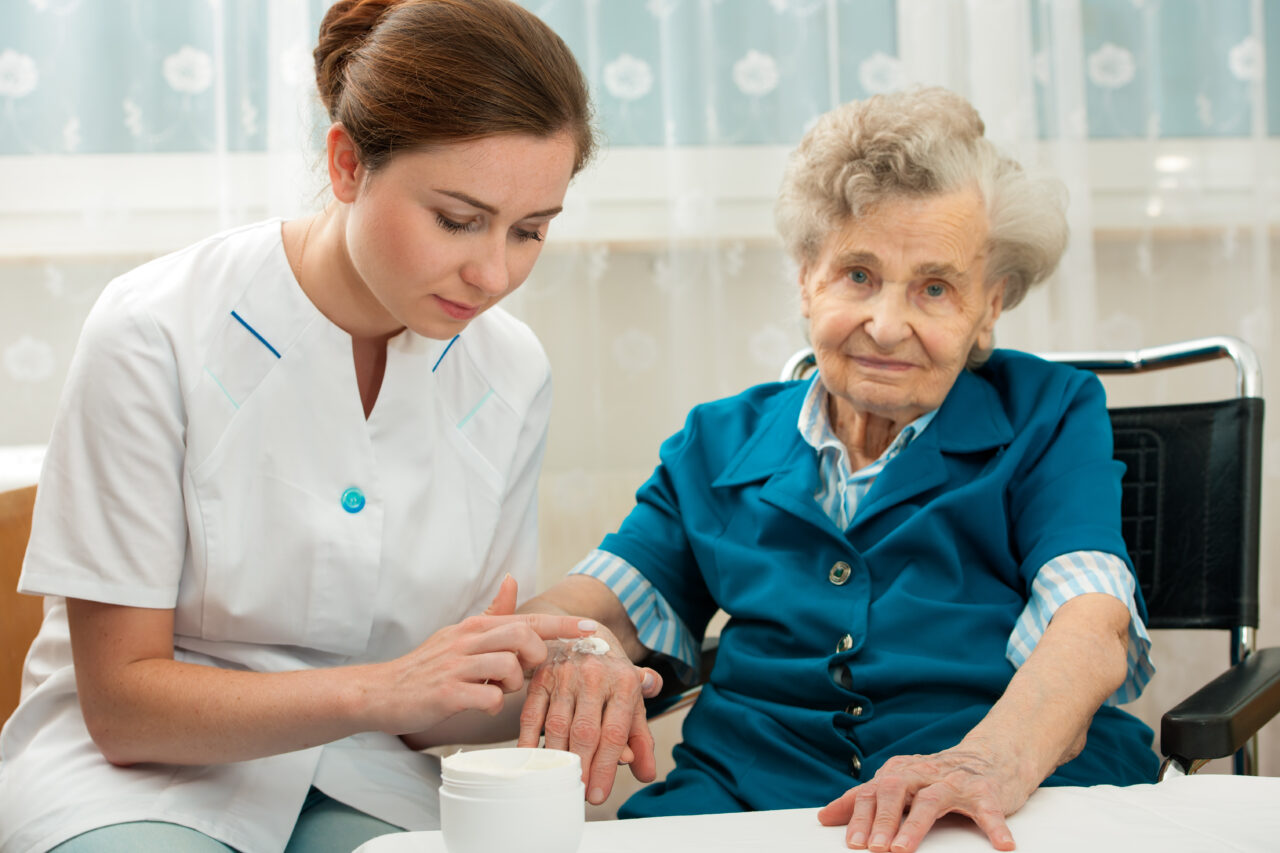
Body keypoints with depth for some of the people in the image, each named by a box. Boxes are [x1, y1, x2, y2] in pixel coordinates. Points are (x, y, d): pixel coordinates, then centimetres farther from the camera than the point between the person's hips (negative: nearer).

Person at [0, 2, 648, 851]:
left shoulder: (511, 373, -3)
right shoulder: (154, 335, -16)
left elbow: (438, 706, 3)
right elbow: (122, 703, -14)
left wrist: (559, 670, -19)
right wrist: (377, 690, -27)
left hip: (362, 782, 3)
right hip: (139, 769, -3)